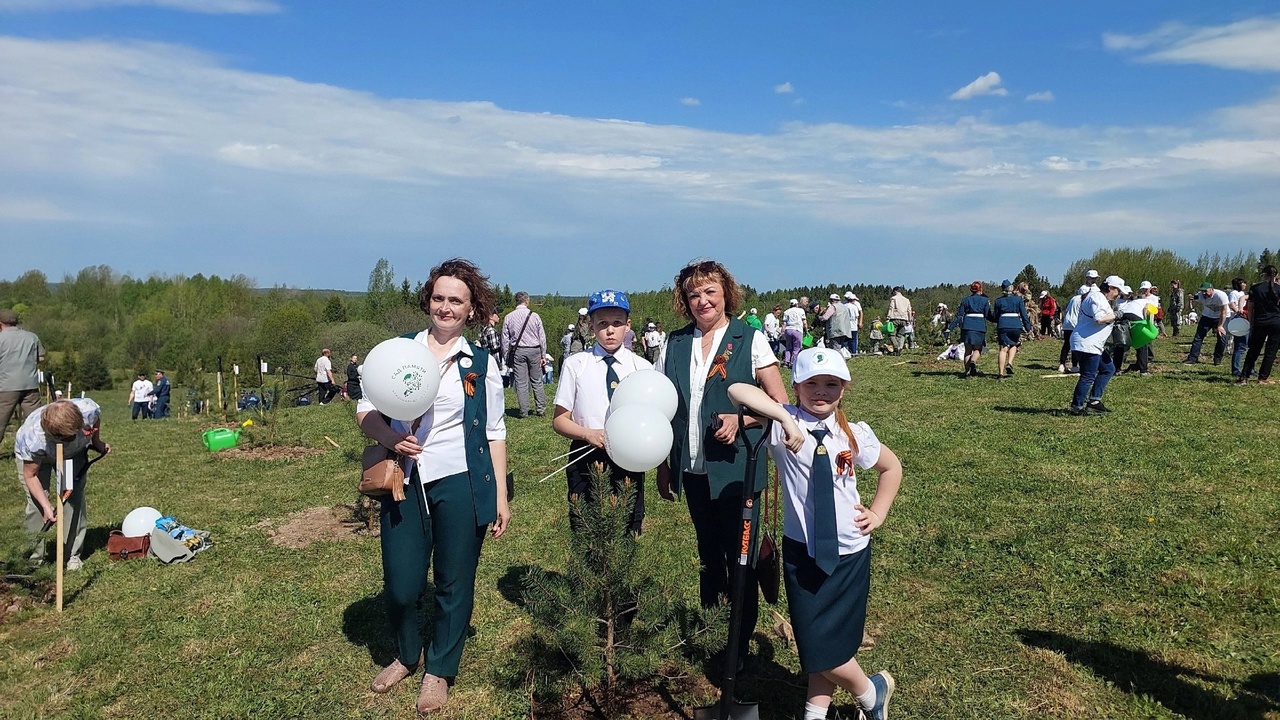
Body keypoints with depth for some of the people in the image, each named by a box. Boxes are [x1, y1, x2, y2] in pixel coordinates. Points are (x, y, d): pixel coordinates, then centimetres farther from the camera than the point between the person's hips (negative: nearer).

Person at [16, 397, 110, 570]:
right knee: (37, 503, -14)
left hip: (74, 452, 3)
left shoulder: (89, 410, -40)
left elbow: (97, 417, -11)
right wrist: (46, 506, -33)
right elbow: (31, 476, -27)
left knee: (74, 497, -8)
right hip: (33, 457, -2)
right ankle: (34, 557, 2)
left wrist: (97, 443, 0)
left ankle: (73, 554, 2)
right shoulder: (33, 439, -43)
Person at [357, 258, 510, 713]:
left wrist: (501, 498, 3)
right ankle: (407, 655, 36)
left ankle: (440, 670, 32)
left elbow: (495, 433, 5)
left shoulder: (482, 363, 3)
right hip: (405, 485, 1)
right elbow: (365, 409, 5)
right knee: (400, 586, 4)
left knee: (454, 585, 8)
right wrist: (390, 438, -16)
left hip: (461, 486, -1)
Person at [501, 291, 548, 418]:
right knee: (537, 381, 9)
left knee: (521, 383, 2)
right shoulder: (534, 316, -2)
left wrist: (506, 356, 9)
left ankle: (524, 411, 3)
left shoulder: (508, 317, 0)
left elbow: (505, 340, 2)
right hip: (534, 350, 0)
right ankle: (541, 409, 13)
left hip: (517, 351, 0)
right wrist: (543, 355, 7)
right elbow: (542, 337, 0)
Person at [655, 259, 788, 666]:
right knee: (707, 552, 18)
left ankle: (741, 643, 20)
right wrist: (663, 465, 7)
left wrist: (740, 419, -20)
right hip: (692, 469, 4)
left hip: (735, 469, -4)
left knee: (739, 556, 4)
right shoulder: (675, 344, 5)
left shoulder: (750, 340, -4)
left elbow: (780, 403, -5)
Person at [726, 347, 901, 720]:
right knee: (816, 645, 4)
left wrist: (878, 513, 8)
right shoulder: (783, 425, -12)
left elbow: (892, 467, 17)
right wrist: (785, 418, -37)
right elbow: (736, 390, -29)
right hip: (802, 551, -1)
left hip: (850, 553, 1)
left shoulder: (856, 434, -3)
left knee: (834, 642, 7)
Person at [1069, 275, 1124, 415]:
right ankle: (1076, 407, -2)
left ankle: (1094, 400, 14)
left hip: (1093, 345, 12)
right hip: (1087, 344, -12)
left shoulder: (1101, 299, 21)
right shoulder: (1097, 298, -14)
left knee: (1108, 369, 16)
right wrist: (1115, 316, -14)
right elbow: (1099, 319, -26)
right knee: (1088, 376, -8)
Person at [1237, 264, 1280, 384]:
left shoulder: (1255, 288, -1)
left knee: (1253, 351, 8)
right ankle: (1263, 377, 7)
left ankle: (1244, 377, 3)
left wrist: (1251, 324, 10)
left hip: (1259, 323, 1)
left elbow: (1250, 309, 1)